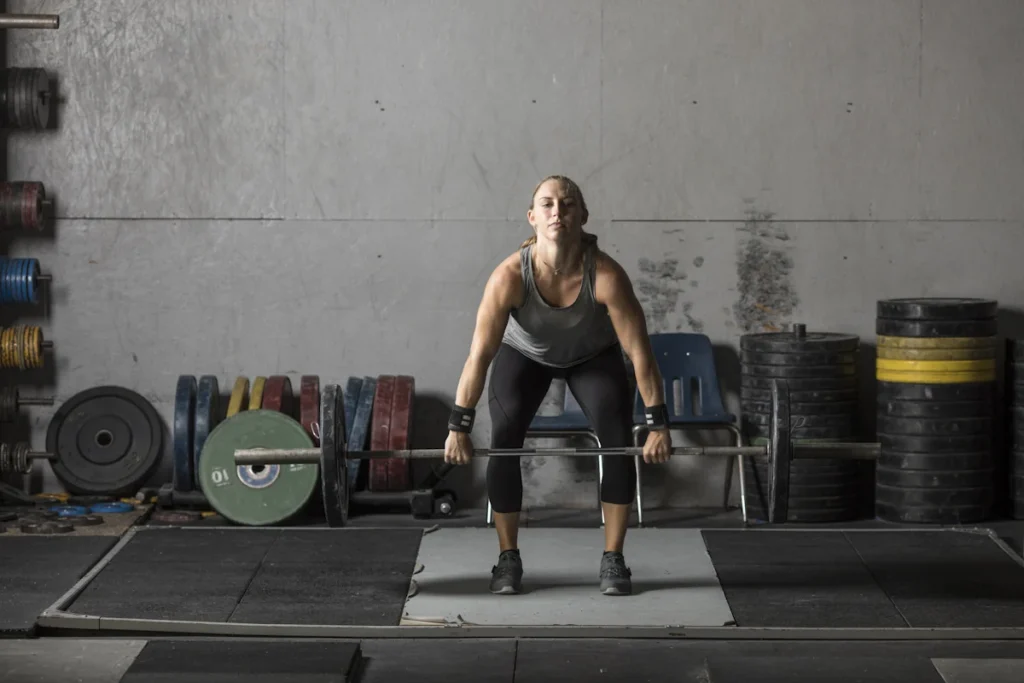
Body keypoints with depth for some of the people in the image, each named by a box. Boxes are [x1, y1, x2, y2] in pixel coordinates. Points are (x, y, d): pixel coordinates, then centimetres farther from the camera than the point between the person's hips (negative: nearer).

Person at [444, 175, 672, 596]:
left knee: (619, 443, -17)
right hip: (524, 355, 0)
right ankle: (508, 560, -2)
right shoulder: (510, 276, -36)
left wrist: (658, 425, -27)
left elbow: (640, 352, -30)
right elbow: (479, 355, -30)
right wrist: (458, 427, -29)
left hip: (594, 356, 0)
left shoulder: (606, 275, -37)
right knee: (504, 444, -17)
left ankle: (613, 560, -3)